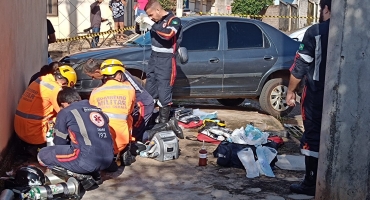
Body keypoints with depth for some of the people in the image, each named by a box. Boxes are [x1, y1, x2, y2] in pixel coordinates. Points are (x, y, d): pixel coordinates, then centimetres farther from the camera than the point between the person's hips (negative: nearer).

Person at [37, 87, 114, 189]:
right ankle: (93, 173, 15)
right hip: (107, 160, 7)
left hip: (87, 161, -7)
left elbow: (59, 142, 14)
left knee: (42, 155, 10)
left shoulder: (65, 112, 7)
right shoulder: (97, 110, 21)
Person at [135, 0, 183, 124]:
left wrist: (151, 23, -29)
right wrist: (140, 23, -3)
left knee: (164, 92, -5)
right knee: (149, 90, 13)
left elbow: (168, 34, -31)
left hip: (166, 61, -7)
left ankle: (163, 121, 3)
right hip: (153, 58, 7)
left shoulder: (174, 20, -11)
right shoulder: (155, 21, 6)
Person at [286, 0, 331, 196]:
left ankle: (311, 184, 7)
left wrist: (290, 90, 0)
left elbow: (301, 64, -9)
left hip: (317, 93, -5)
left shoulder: (316, 31, -10)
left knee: (313, 137, 3)